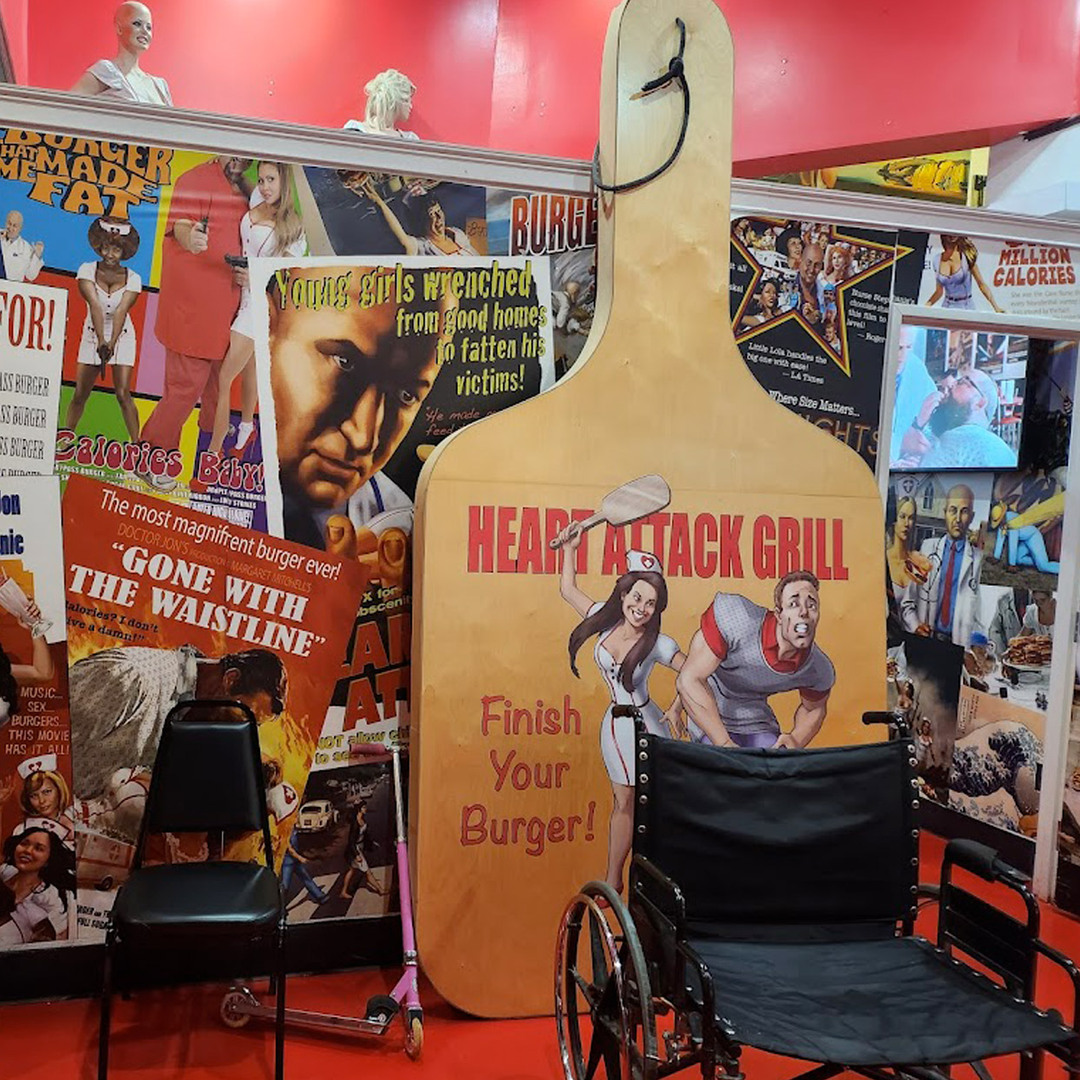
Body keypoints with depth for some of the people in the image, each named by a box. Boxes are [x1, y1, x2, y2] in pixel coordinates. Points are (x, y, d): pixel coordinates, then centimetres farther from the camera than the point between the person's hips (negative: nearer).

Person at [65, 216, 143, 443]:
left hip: (122, 337, -1)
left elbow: (121, 311, -24)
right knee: (80, 394, 3)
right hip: (93, 336, 1)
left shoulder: (132, 279, -11)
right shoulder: (87, 270, -10)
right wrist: (101, 341, -37)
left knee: (123, 394, -12)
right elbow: (95, 305, -24)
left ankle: (136, 443, -6)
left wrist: (112, 343, -38)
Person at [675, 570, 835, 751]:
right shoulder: (736, 617, -31)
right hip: (710, 718, -4)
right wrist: (725, 744, -30)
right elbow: (689, 680, -29)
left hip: (758, 722, 4)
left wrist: (795, 741, -11)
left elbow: (814, 709, 11)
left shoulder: (820, 671, -14)